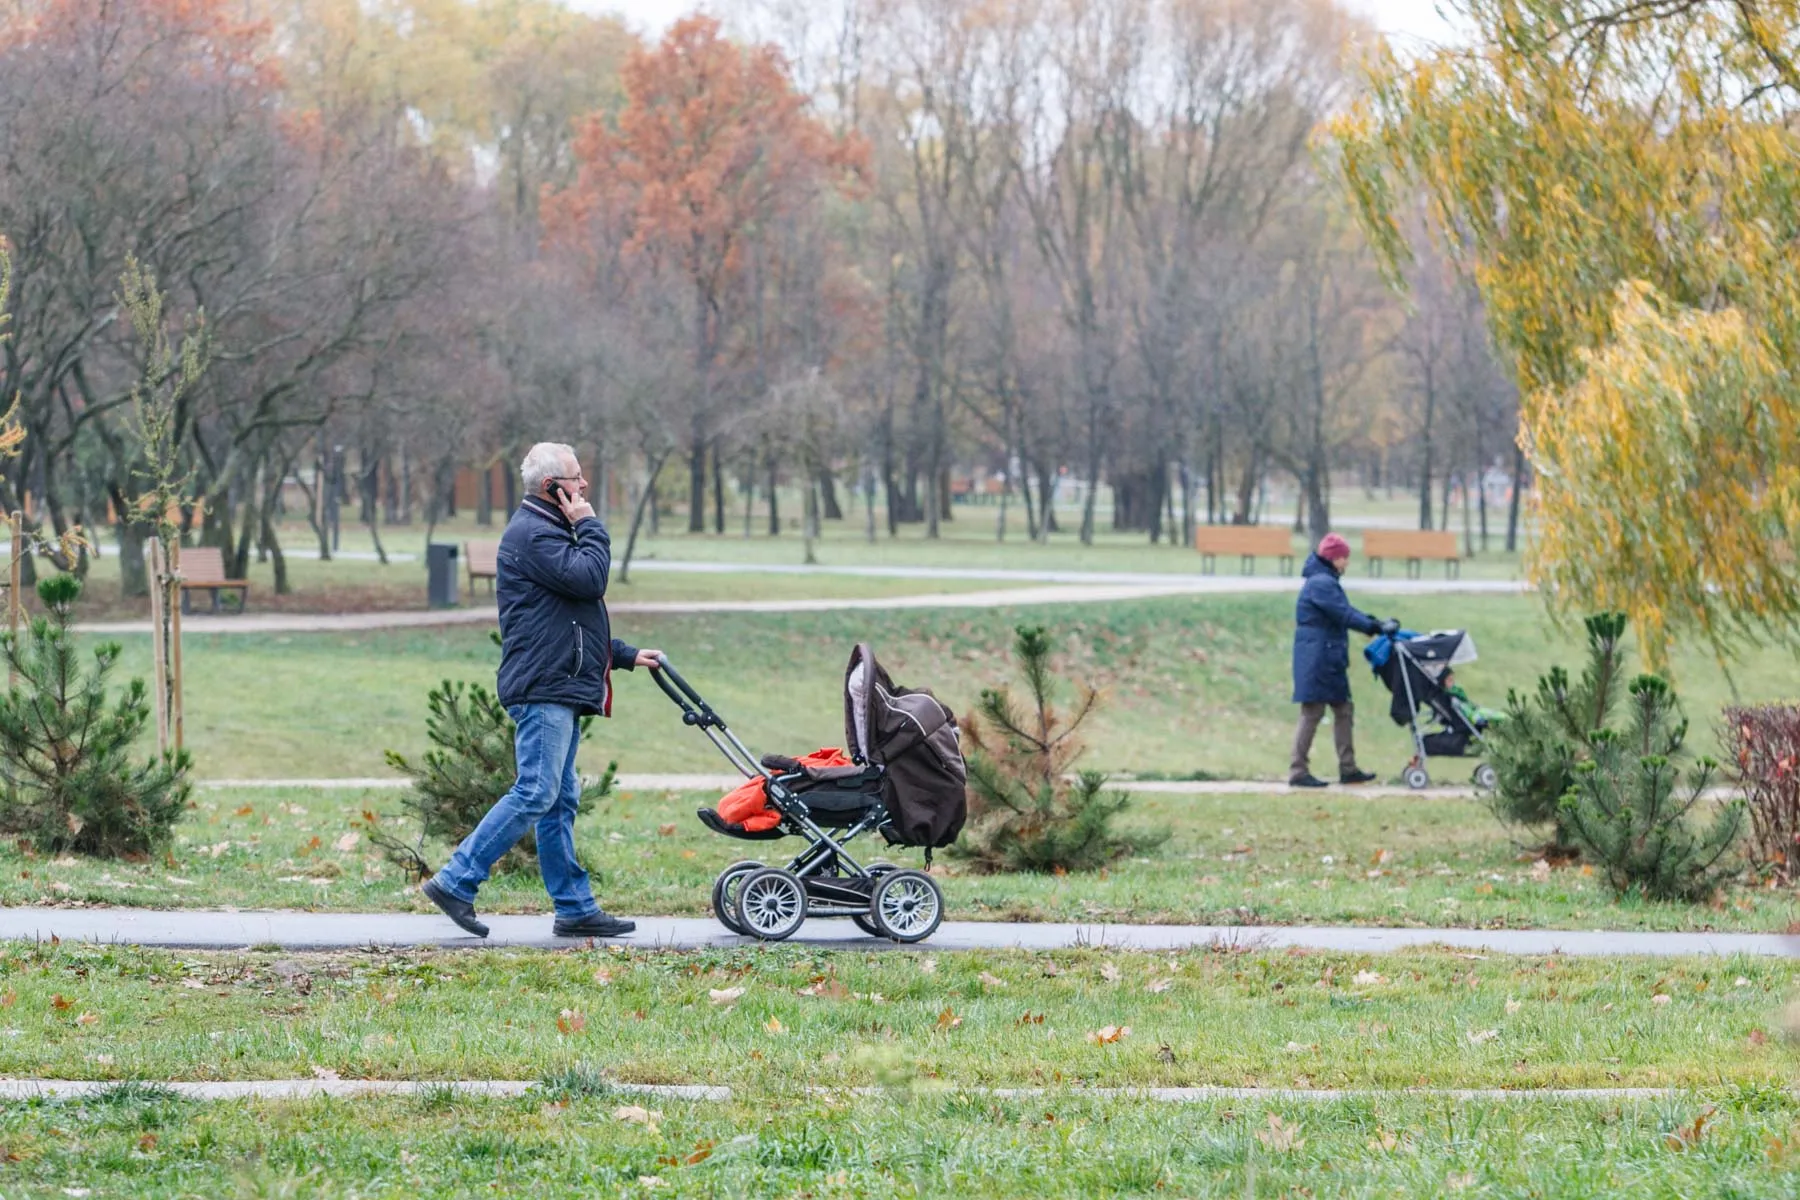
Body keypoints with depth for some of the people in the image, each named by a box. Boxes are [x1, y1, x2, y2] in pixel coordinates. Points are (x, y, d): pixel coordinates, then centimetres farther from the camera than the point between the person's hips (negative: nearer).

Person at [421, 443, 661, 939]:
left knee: (560, 802, 10)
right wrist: (590, 525, -7)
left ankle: (575, 908, 12)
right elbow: (589, 578, -21)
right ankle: (455, 881, -12)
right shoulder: (532, 534, -12)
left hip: (561, 692, 11)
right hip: (543, 690, -11)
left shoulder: (548, 531, 24)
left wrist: (626, 656, 28)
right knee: (535, 794, -14)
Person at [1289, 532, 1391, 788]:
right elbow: (1342, 614, -21)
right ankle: (1298, 771, -5)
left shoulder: (1326, 581, 18)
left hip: (1330, 660, 11)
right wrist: (1371, 627, -15)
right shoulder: (1321, 583, -15)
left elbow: (1344, 611, 18)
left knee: (1344, 710, 12)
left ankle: (1348, 769, 14)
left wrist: (1373, 622, 6)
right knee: (1312, 713, -7)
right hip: (1317, 658, -11)